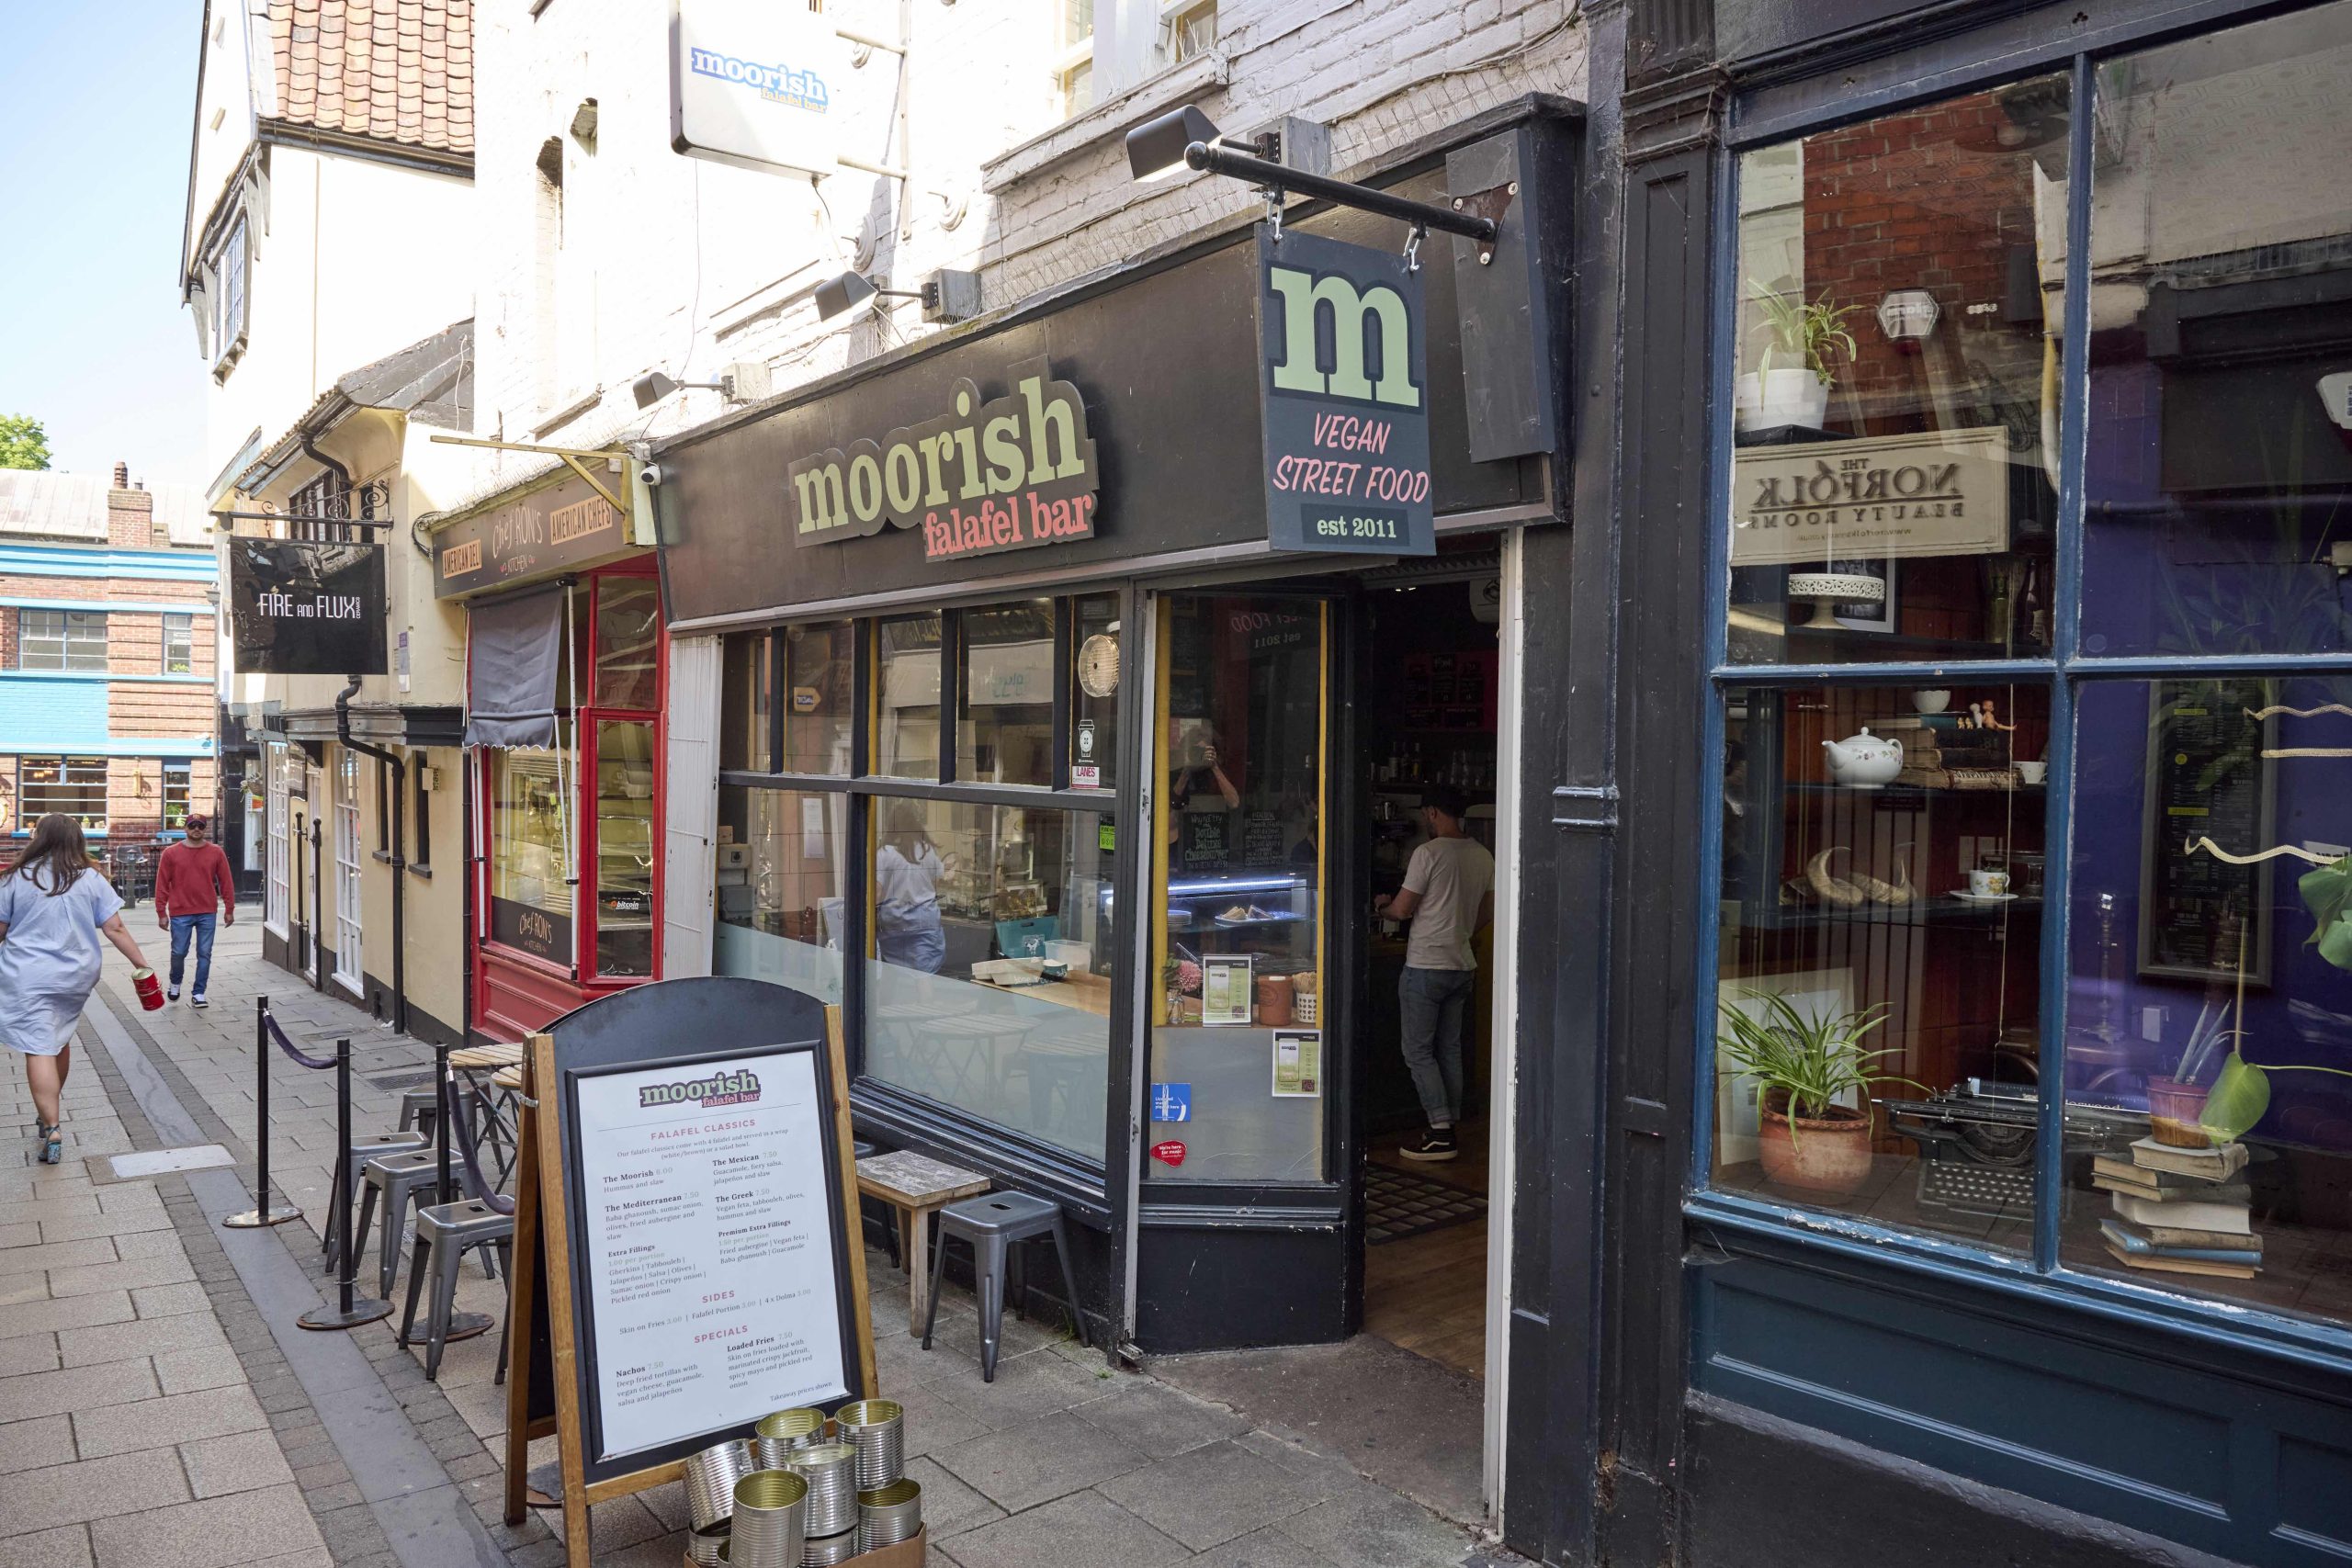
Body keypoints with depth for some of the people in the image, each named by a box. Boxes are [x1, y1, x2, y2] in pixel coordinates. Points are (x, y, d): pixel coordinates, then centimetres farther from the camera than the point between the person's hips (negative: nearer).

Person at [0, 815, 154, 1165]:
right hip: (76, 978, 3)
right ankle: (51, 1112, 37)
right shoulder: (92, 880, 1)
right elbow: (115, 929, -2)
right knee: (60, 1040, 21)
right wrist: (142, 964, 3)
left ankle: (52, 1130, -13)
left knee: (39, 1049, -5)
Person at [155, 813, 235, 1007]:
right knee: (179, 952, 5)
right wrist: (161, 913, -2)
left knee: (204, 954, 2)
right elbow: (162, 884, 1)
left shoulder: (216, 853, 2)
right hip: (180, 913, -1)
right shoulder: (171, 853, -1)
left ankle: (198, 994, 10)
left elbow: (226, 882, 5)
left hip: (207, 913, 1)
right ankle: (175, 984, 32)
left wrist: (229, 909, 4)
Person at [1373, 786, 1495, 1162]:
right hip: (1463, 965, 8)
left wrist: (1381, 905, 9)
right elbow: (1487, 913, 15)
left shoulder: (1429, 853, -15)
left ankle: (1440, 1134, -5)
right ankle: (1450, 1129, 17)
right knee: (1450, 1050, 13)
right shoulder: (1483, 856, 7)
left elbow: (1401, 910, -13)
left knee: (1418, 1051, -1)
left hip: (1426, 966, -7)